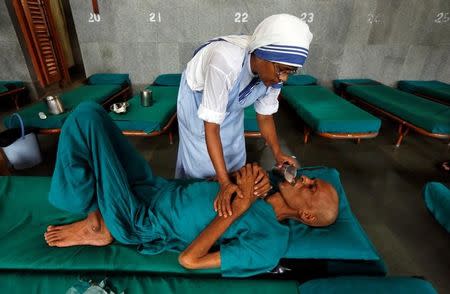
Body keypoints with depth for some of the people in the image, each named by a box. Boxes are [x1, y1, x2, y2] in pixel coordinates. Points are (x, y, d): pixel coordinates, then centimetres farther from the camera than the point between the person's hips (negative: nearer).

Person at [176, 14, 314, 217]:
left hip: (230, 104, 5)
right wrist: (224, 183, -39)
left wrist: (277, 152, -21)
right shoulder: (226, 62, -43)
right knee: (201, 160, -1)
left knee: (234, 156, 7)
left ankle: (233, 189, 33)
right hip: (197, 98, -4)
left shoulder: (273, 73, -24)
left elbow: (265, 116, -8)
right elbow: (211, 128, -37)